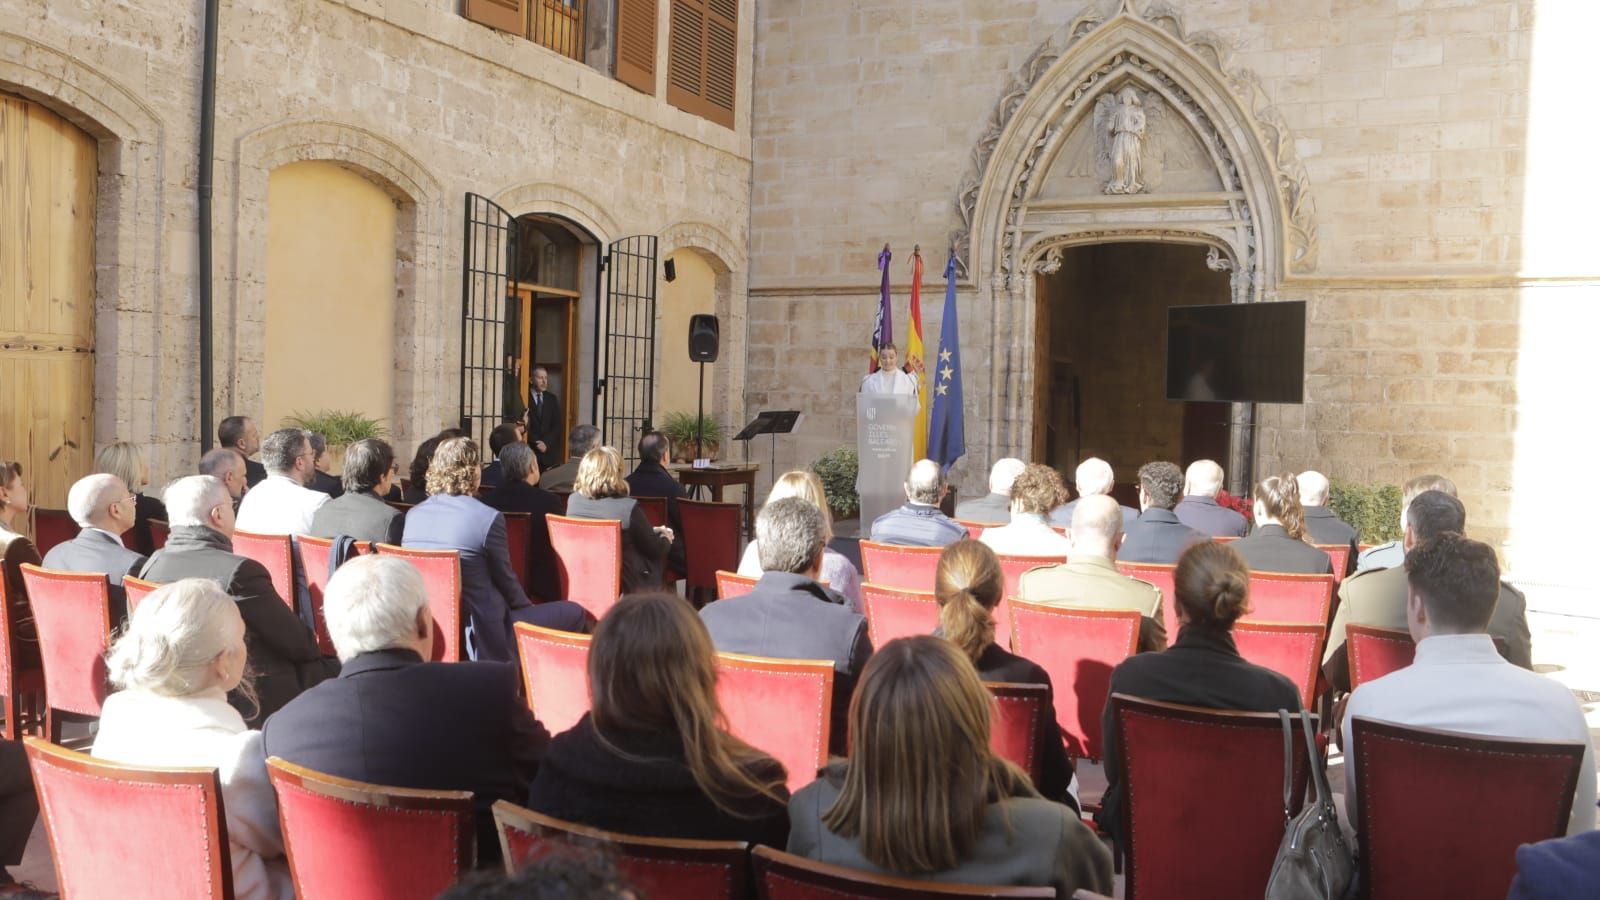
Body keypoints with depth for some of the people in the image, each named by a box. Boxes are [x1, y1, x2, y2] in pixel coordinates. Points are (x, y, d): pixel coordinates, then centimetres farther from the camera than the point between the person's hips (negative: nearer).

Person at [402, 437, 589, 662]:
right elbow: (506, 581, -5)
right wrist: (528, 607, 16)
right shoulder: (489, 518, -17)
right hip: (481, 637, -8)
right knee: (574, 613, 6)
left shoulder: (412, 515, 2)